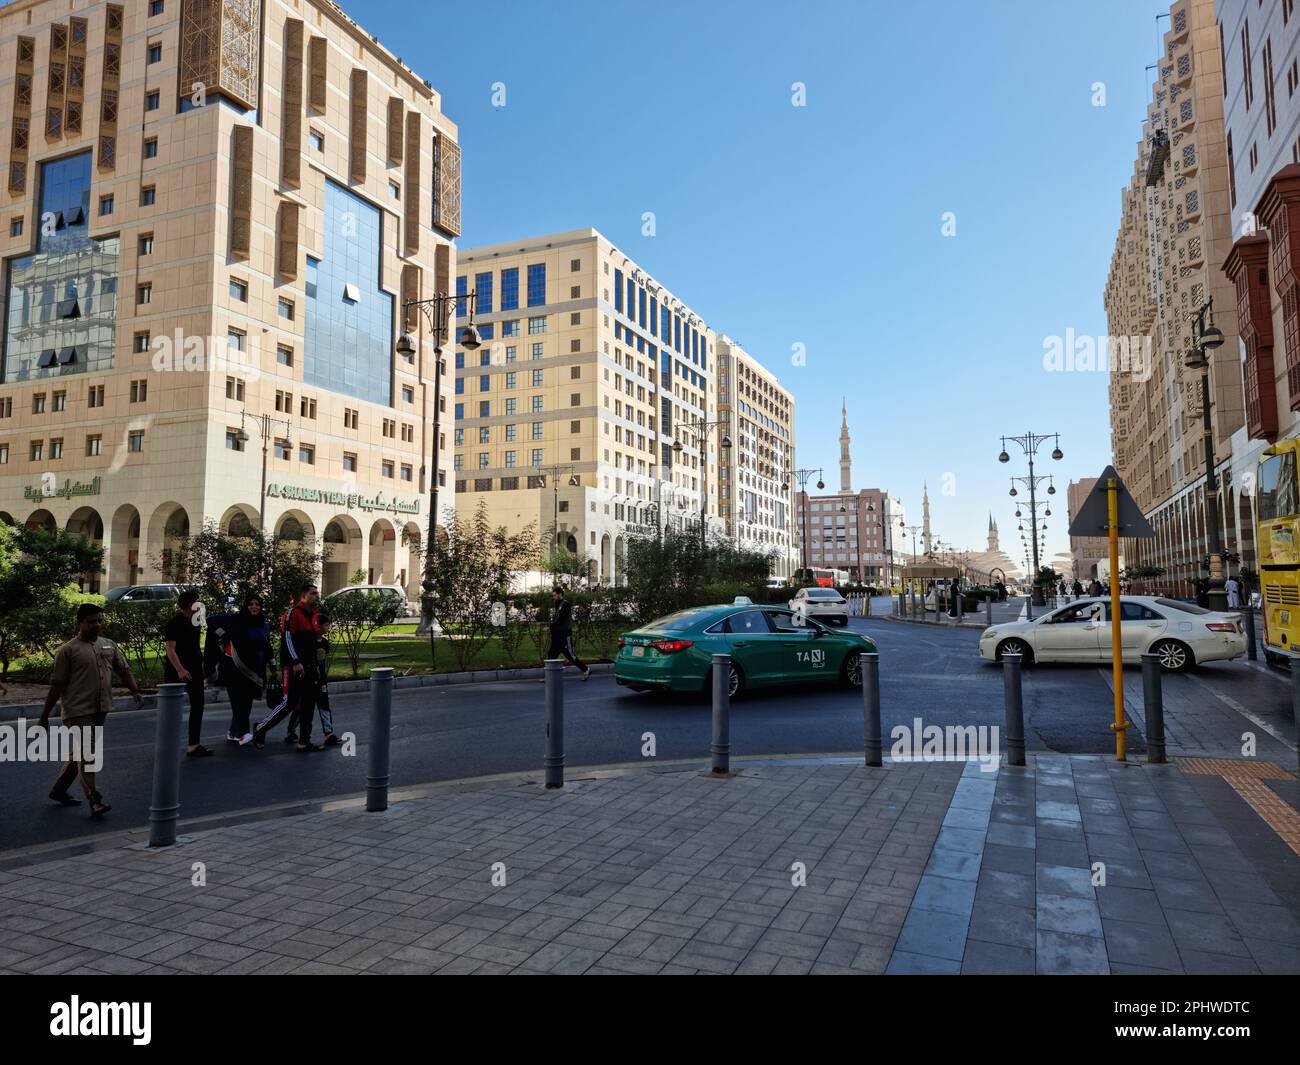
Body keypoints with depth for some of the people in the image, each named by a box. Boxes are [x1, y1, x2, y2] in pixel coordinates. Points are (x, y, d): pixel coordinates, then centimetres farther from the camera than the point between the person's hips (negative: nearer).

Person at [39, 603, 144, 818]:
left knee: (80, 753, 17)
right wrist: (44, 716, -2)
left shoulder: (109, 645, 12)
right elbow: (57, 684, -5)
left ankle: (59, 790, 34)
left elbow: (123, 670, 15)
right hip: (78, 711, -6)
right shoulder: (68, 650, -5)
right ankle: (95, 801, -8)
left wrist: (135, 691, 0)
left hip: (100, 710, 6)